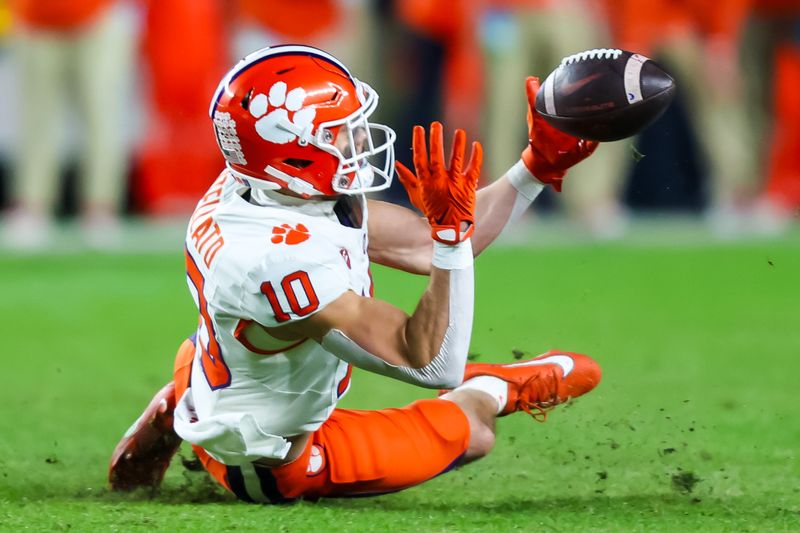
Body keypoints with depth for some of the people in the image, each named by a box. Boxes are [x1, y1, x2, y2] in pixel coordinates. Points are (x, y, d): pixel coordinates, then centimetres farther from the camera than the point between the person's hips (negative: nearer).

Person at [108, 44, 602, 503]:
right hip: (271, 466, -7)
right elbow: (434, 364, -37)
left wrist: (537, 168, -5)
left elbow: (431, 250, -2)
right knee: (469, 426, 10)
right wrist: (451, 233, -44)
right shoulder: (280, 258, -40)